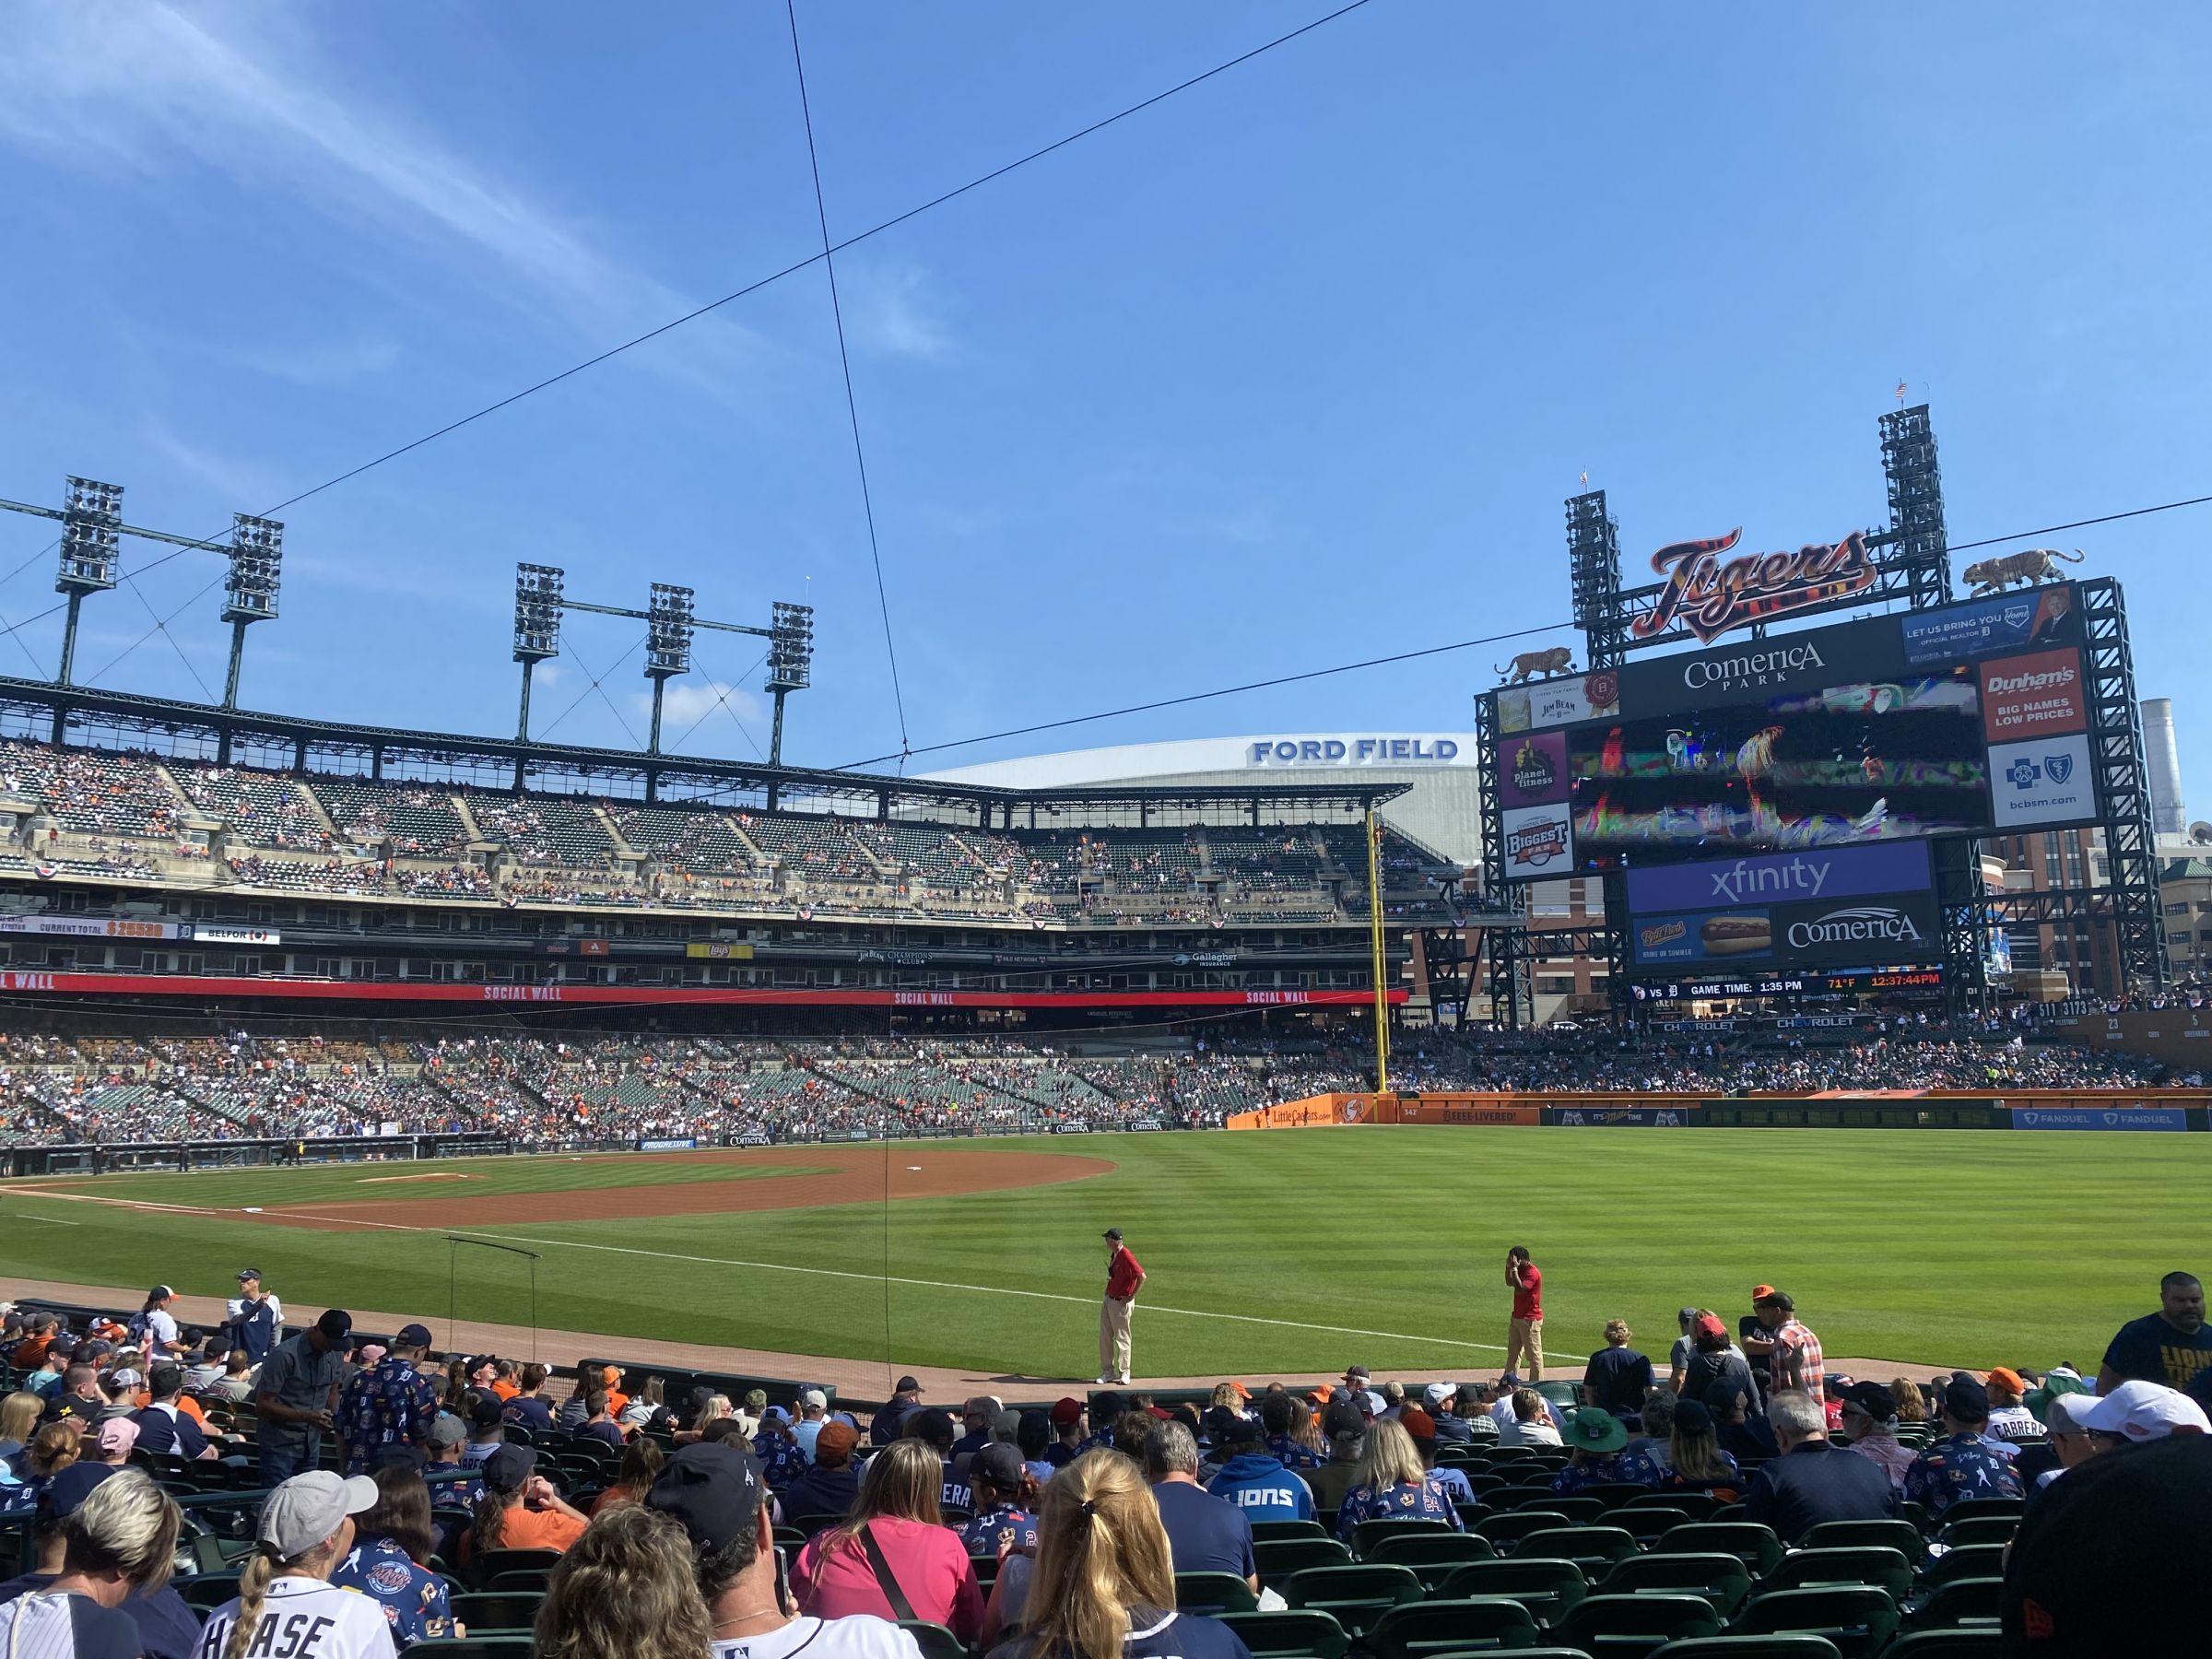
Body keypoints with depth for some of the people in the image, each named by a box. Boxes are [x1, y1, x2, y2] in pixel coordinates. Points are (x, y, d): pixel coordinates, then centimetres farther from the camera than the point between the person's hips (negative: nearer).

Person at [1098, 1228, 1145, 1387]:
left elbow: (1142, 1276, -25)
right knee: (1105, 1337, 11)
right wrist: (1108, 1289, 10)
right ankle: (1108, 1372, 19)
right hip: (1109, 1300, 9)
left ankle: (1124, 1373, 14)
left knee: (1122, 1338, 2)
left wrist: (1132, 1296, -19)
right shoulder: (1113, 1254, 7)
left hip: (1121, 1303, -9)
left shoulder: (1126, 1256, -21)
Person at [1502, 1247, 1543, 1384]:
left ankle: (1536, 1382, 4)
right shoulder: (1521, 1269, 8)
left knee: (1533, 1353, -2)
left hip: (1530, 1320, -10)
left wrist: (1514, 1269, -27)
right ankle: (1510, 1377, 26)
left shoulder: (1532, 1272, -21)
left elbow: (1520, 1289, -30)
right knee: (1513, 1350, 17)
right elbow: (1509, 1283, 18)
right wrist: (1508, 1267, 4)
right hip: (1517, 1316, 10)